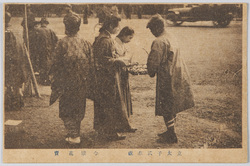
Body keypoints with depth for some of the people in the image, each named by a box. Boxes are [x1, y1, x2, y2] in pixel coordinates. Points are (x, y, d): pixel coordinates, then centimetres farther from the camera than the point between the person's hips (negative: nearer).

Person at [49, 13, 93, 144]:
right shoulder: (85, 43, -2)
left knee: (67, 109, 6)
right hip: (81, 82, 4)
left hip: (66, 82, -4)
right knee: (78, 108, 17)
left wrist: (54, 80, 1)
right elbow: (89, 63, 3)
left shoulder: (62, 43, -13)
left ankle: (74, 136, 2)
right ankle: (76, 133, 26)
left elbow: (57, 64, -10)